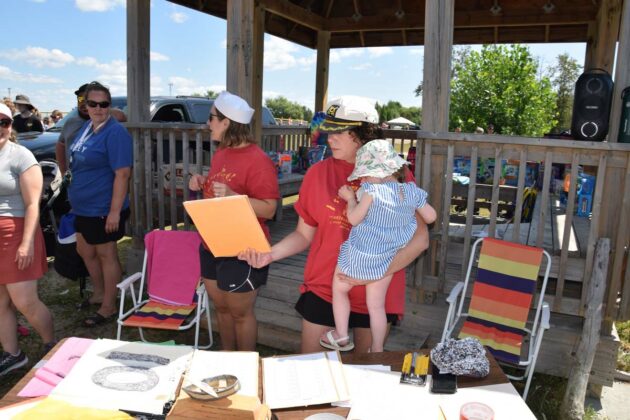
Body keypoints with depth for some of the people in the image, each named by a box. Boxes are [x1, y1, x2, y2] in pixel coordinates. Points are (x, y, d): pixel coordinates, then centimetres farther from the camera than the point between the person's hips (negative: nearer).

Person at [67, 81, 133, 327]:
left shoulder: (115, 133, -19)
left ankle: (109, 307, 19)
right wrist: (75, 199, 20)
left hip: (104, 209, -9)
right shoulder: (87, 127, 8)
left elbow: (123, 173, -24)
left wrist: (115, 211, -26)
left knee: (106, 254, 4)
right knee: (85, 251, 20)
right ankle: (99, 293, 40)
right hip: (83, 207, 9)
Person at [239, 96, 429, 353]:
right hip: (322, 290, 1)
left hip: (376, 294, -1)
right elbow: (304, 234, 4)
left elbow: (419, 239, -8)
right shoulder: (318, 173, -3)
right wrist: (270, 254, -13)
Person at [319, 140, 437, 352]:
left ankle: (341, 336, 25)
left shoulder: (372, 190, -22)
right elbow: (430, 217, 4)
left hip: (359, 258, -5)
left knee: (338, 289, 20)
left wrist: (350, 199, -1)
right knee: (377, 306, 17)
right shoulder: (412, 191, -6)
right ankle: (377, 350, 26)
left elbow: (354, 218, -17)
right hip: (386, 262, 5)